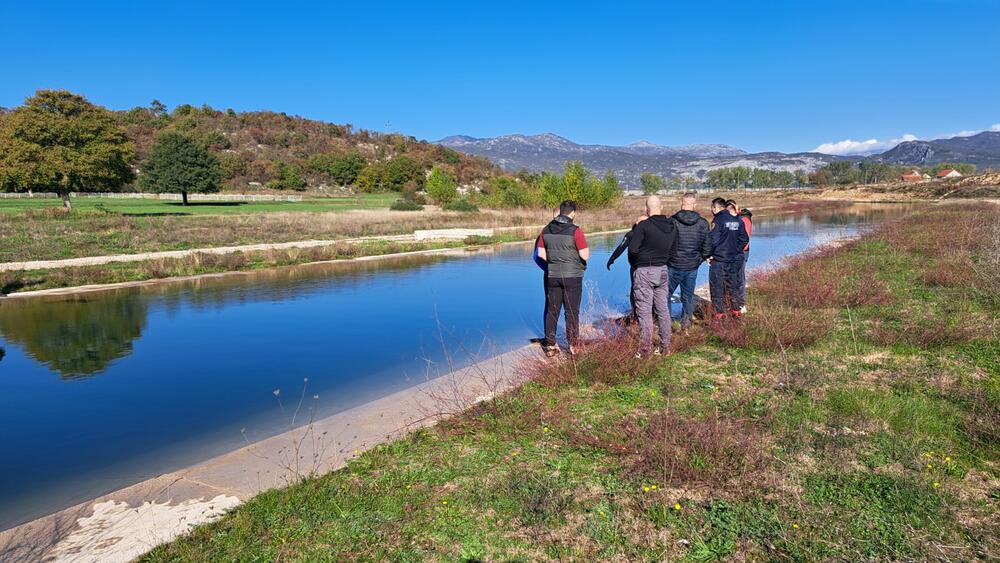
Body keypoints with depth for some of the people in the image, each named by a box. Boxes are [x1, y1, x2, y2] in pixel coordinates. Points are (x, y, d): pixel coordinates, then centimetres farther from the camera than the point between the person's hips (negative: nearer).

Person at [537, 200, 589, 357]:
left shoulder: (547, 230, 2)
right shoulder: (575, 231, -14)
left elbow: (541, 254, 6)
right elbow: (585, 256, -15)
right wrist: (587, 251, 7)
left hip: (552, 276, 4)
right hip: (572, 277, -4)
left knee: (552, 311, 10)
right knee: (572, 313, 4)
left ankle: (550, 346, 15)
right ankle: (573, 346, 9)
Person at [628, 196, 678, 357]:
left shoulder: (643, 226, -17)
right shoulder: (672, 226, 4)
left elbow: (632, 249, -18)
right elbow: (673, 250, 12)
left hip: (644, 272, -6)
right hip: (663, 271, 6)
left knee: (644, 312, -1)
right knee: (663, 310, 14)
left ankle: (645, 350, 2)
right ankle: (665, 346, 22)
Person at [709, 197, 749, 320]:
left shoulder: (718, 220, -13)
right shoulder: (737, 220, 8)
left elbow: (713, 240, -18)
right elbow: (744, 239, 10)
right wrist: (737, 250, 16)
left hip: (719, 259, -7)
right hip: (735, 259, 7)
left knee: (717, 286, 0)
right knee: (733, 283, 16)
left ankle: (719, 312, 0)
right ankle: (736, 309, 20)